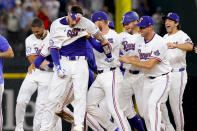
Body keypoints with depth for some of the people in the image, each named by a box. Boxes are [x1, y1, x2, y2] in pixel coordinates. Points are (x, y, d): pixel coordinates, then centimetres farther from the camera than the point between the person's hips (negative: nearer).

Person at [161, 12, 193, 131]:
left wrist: (175, 45, -48)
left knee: (175, 104, -7)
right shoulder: (165, 37, 16)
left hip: (178, 74, -8)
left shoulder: (182, 36, -10)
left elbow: (190, 46, -33)